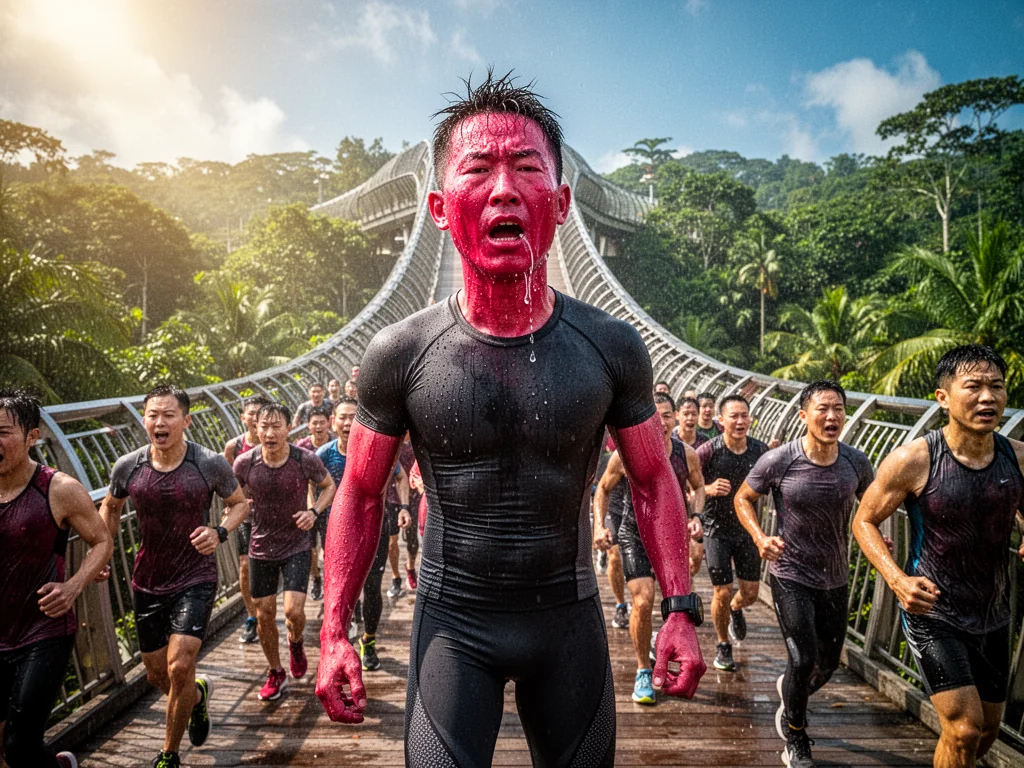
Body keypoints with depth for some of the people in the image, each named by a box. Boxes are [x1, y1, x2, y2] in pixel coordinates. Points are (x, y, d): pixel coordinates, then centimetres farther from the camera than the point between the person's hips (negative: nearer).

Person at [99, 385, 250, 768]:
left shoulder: (211, 464, -15)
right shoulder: (127, 467, -8)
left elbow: (240, 503, 1)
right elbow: (110, 508, 13)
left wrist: (220, 532, -18)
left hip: (195, 579, -4)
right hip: (147, 582, 4)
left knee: (179, 667, -15)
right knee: (156, 675, 15)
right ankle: (199, 694, 50)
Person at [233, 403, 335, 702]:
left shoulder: (306, 460, -17)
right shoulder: (244, 463, -12)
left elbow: (329, 486, 1)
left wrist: (314, 511, -15)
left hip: (296, 545, -2)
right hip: (261, 547, 2)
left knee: (294, 611, -13)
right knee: (264, 614, 10)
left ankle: (295, 643, 24)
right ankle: (275, 672, 33)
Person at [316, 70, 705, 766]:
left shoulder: (613, 347, -10)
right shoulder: (400, 354, -12)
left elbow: (654, 480, 1)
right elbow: (361, 493, -1)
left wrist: (680, 610, -3)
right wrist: (334, 632, -4)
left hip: (569, 615, 2)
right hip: (453, 621, -1)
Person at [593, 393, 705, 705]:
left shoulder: (687, 454, -9)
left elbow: (699, 487, 10)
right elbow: (603, 489, 0)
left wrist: (696, 516, -5)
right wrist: (599, 524, -10)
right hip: (635, 536, -2)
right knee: (643, 602, -15)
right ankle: (643, 672, 6)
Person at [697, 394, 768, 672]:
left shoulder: (760, 450, -6)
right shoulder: (709, 451, -17)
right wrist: (708, 489, -29)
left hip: (747, 527, 3)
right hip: (717, 529, -3)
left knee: (750, 593, 7)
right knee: (723, 592, 0)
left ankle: (736, 608, 46)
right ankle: (723, 646, 25)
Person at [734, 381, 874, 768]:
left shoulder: (857, 462, -8)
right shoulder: (778, 461, -18)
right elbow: (743, 498, -4)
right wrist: (760, 538, -20)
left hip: (836, 578, 4)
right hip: (791, 576, -4)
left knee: (829, 662, 16)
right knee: (804, 660, -8)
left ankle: (790, 692, 52)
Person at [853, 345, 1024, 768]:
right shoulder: (913, 460, -18)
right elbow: (864, 521, -9)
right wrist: (897, 579, -22)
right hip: (932, 613, -5)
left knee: (987, 730, 18)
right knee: (965, 729, -10)